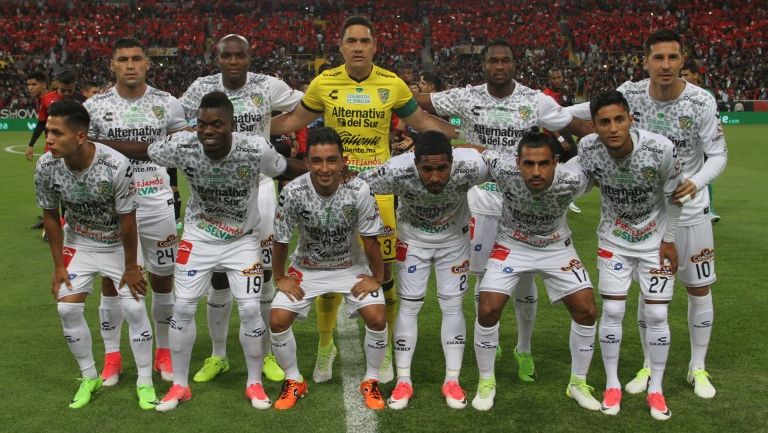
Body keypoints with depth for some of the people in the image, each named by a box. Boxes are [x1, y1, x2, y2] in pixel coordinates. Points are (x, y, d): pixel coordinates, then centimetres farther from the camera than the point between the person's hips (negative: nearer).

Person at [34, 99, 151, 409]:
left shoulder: (116, 165, -33)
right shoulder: (46, 166, -21)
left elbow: (127, 219, -21)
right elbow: (50, 216, -4)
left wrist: (130, 267, -12)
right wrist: (58, 266, -1)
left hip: (119, 243, -3)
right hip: (78, 243, 3)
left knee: (133, 308, -6)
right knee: (67, 308, -2)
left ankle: (145, 382, 12)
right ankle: (89, 378, 20)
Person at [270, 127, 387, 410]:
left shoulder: (359, 191, -27)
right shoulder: (293, 192, -26)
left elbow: (370, 239, -14)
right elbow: (280, 240, -10)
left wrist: (377, 278, -8)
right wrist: (279, 278, -4)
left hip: (351, 267, -1)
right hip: (306, 268, 1)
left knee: (377, 318, -17)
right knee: (277, 320, -12)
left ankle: (371, 381, 9)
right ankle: (294, 382, 14)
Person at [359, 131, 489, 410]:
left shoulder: (470, 167, -36)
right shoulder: (397, 172, -37)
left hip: (454, 238, 1)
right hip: (413, 238, 0)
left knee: (452, 306, 2)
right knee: (408, 305, 1)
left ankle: (452, 381, 15)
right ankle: (403, 381, 13)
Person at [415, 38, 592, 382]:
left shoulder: (536, 101, -4)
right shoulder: (466, 98, -3)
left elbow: (579, 129, 1)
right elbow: (417, 103, 4)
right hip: (483, 198, 0)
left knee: (525, 280, 7)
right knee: (485, 277, 7)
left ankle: (524, 350, 27)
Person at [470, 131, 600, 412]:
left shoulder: (573, 180, -30)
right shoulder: (505, 171, -33)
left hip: (557, 248, 1)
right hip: (512, 246, -1)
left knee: (587, 312, -3)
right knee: (487, 311, -12)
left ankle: (578, 384, 20)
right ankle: (486, 381, 13)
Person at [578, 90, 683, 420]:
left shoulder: (661, 148, -28)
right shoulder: (587, 149, -23)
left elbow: (674, 195, -11)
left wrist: (669, 240, -4)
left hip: (655, 240, -1)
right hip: (613, 240, 1)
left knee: (657, 315, 1)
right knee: (612, 311, 1)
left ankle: (656, 390, 18)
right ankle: (612, 385, 19)